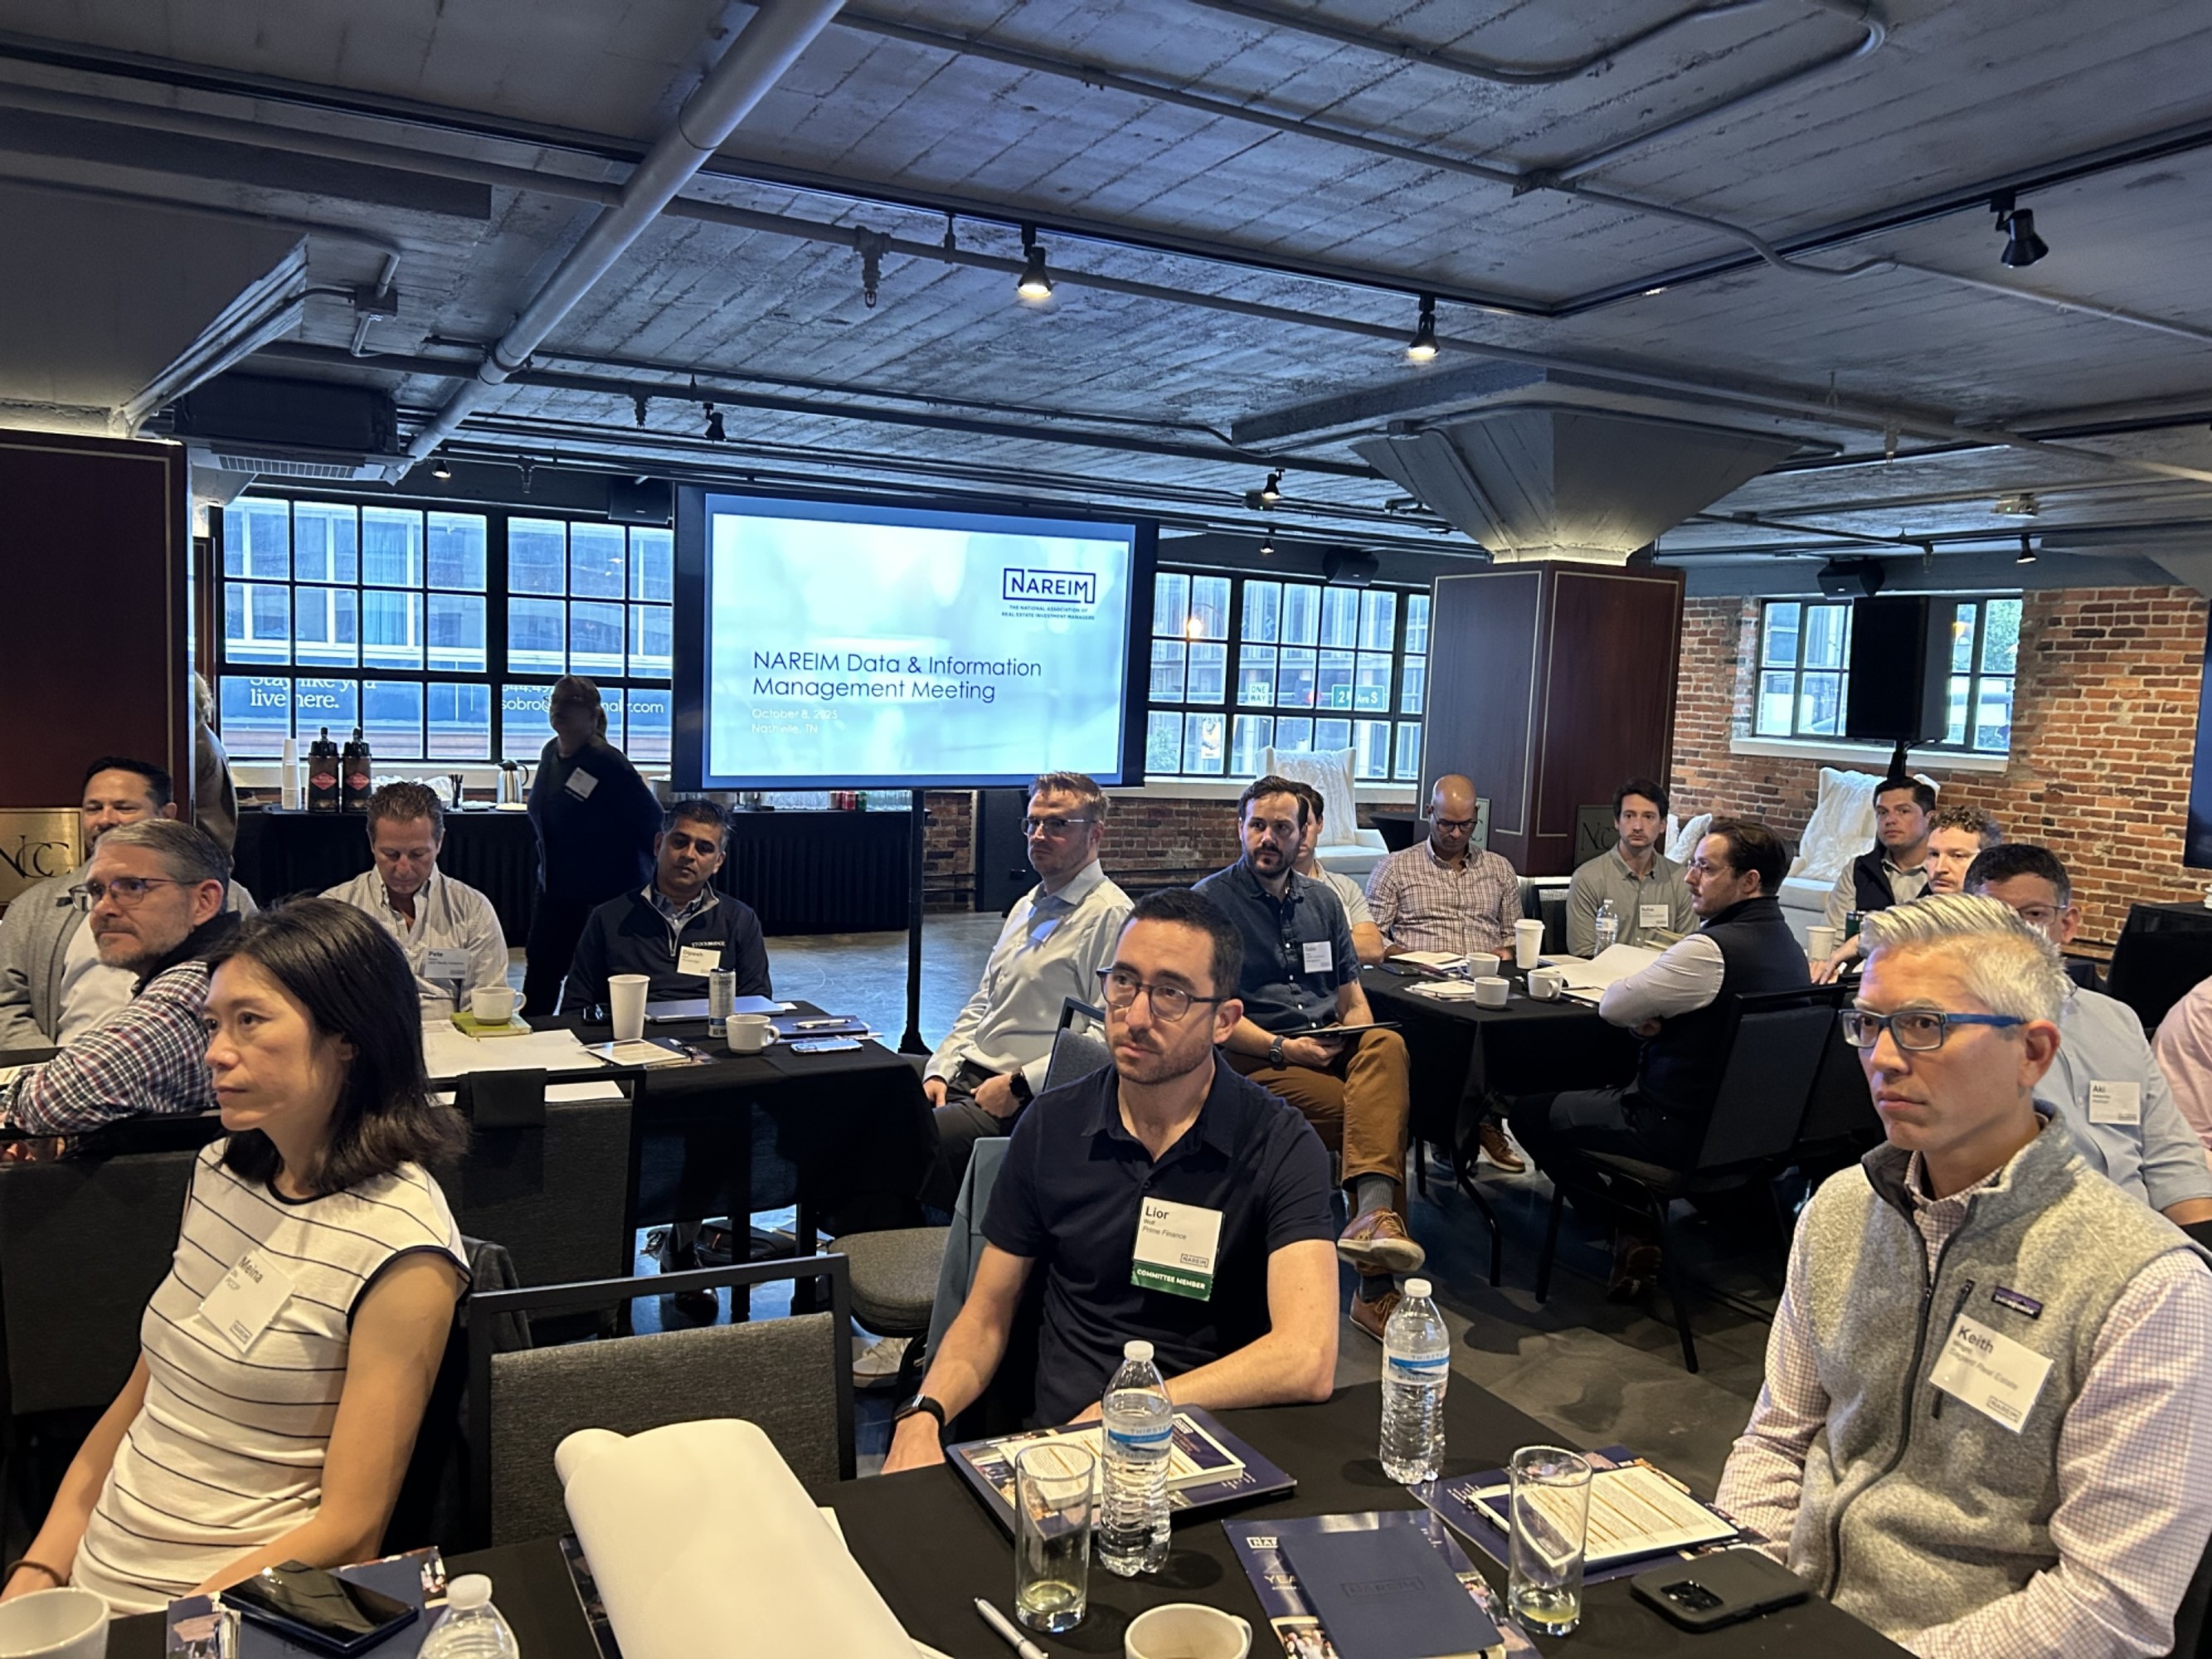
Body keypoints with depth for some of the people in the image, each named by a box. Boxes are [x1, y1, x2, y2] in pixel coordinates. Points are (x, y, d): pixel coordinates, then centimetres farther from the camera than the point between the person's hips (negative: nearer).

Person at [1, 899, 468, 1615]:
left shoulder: (400, 1249, -16)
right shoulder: (221, 1170, 6)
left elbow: (350, 1528, -14)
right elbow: (142, 1394, 13)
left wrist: (171, 1628, -16)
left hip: (236, 1609, -6)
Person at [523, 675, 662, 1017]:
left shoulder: (607, 762, -20)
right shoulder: (551, 753, 5)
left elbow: (651, 821, -18)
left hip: (604, 893, -8)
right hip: (555, 886, 8)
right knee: (539, 969, 10)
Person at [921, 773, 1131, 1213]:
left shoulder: (1111, 916, -10)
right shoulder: (1026, 907, 19)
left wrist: (1019, 1084, -17)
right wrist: (940, 1071, 8)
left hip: (1028, 1100, -9)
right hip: (966, 1077, 9)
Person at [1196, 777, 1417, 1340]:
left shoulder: (1322, 901, 21)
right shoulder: (1212, 900, 2)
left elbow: (1352, 999, 19)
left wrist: (1354, 1039, -4)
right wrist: (1285, 1048, -16)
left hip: (1332, 1048, 5)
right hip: (1254, 1059, -5)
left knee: (1387, 1044, -31)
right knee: (1387, 1109, -28)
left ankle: (1373, 1214, -46)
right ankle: (1375, 1286, -26)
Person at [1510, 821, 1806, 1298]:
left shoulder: (1712, 950, -26)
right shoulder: (1788, 945, 4)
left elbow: (1611, 1006, -17)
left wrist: (1642, 1008, 4)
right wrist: (1652, 1011, -6)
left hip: (1683, 1132, -9)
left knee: (1530, 1112, 4)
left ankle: (1628, 1228, 8)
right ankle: (1637, 1229, 19)